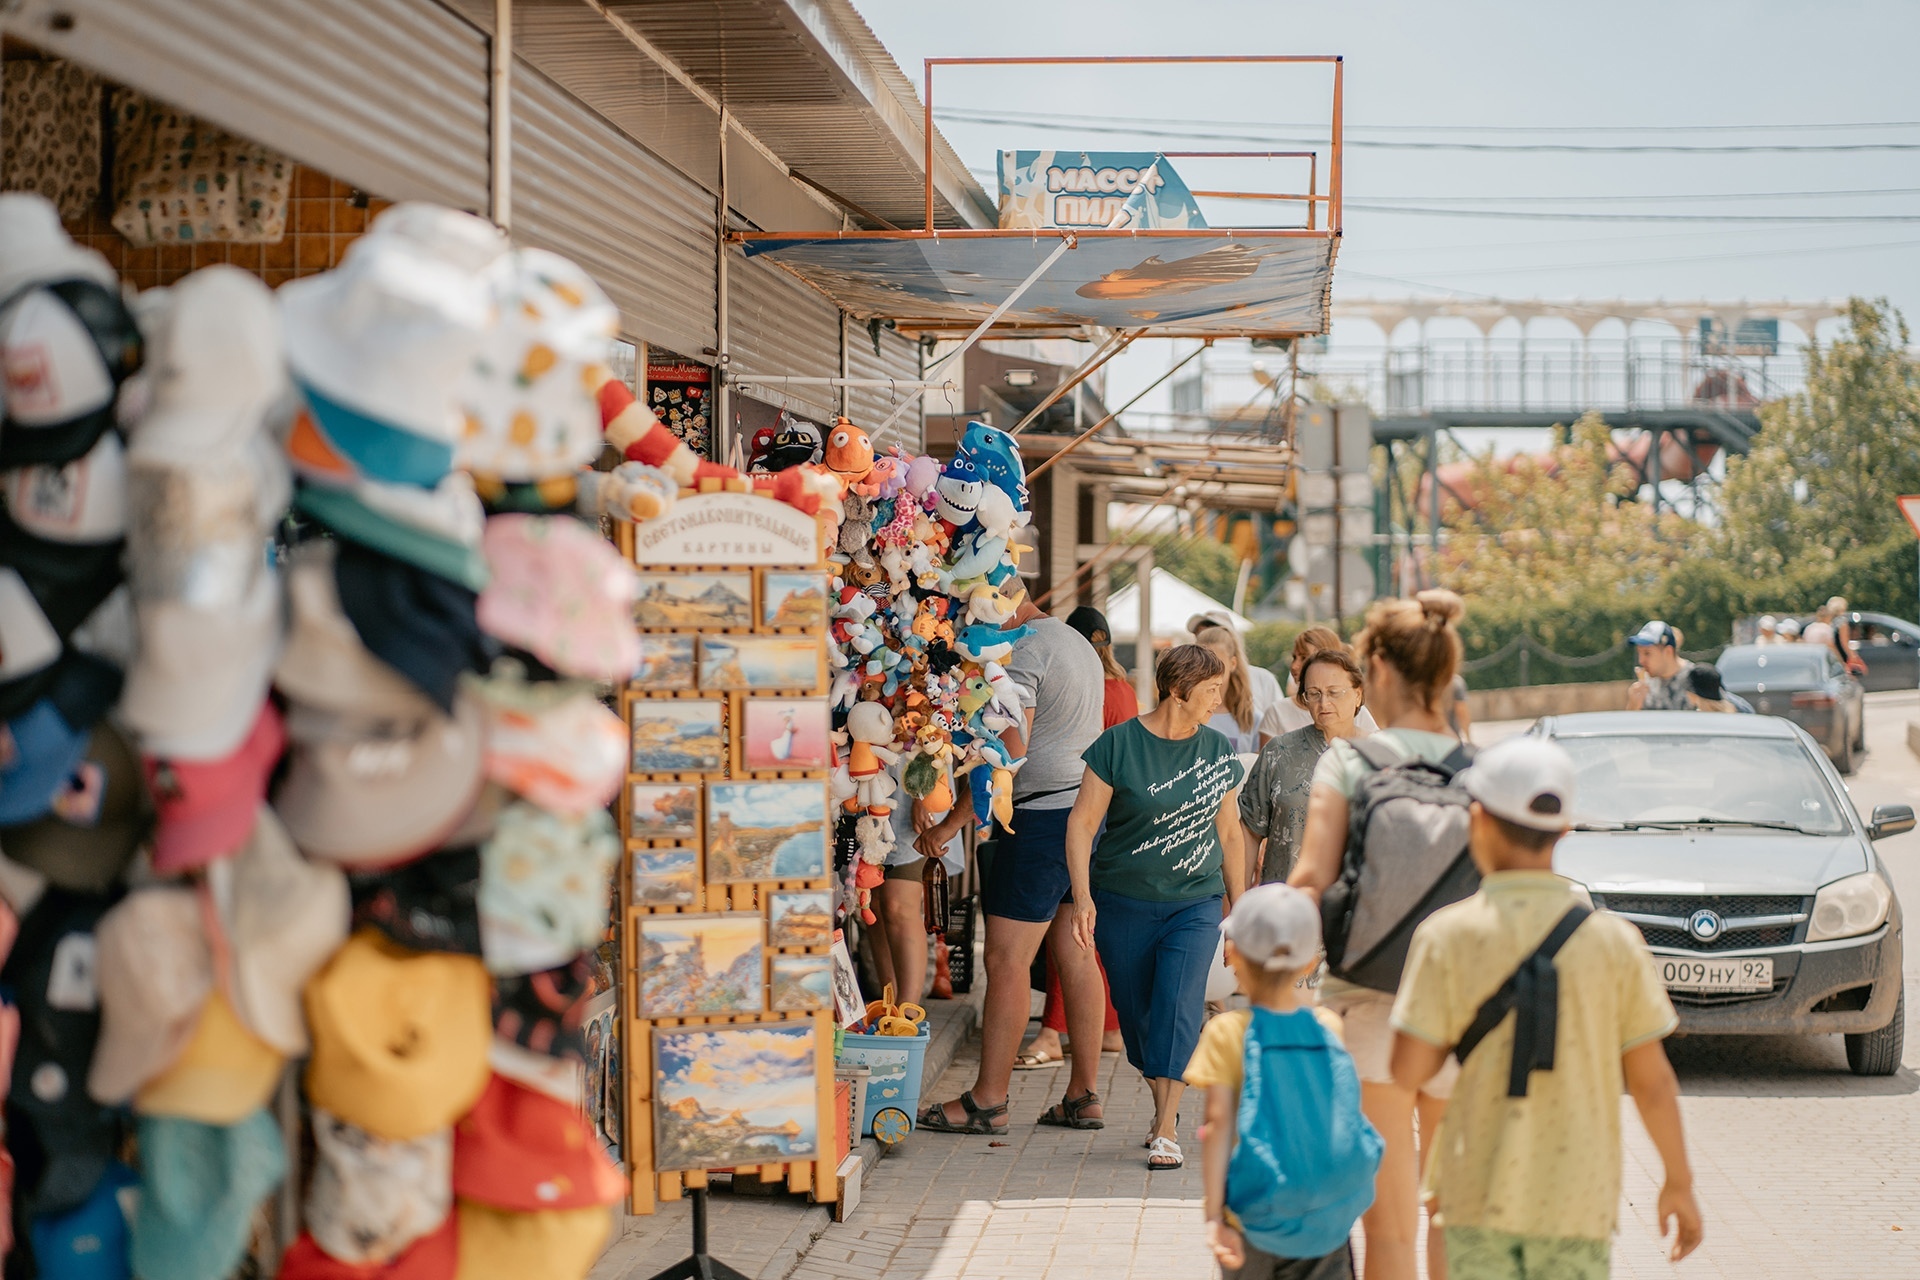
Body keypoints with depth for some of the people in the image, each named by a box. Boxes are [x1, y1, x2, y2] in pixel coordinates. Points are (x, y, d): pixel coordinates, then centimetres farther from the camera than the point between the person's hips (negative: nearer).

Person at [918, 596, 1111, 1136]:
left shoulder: (1020, 653, -12)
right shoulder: (1077, 643, 18)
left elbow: (1009, 751, -20)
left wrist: (951, 822, -17)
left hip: (1044, 812, -10)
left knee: (1006, 960, -5)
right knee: (1075, 955, 11)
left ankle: (988, 1100, -3)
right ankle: (1084, 1095, 12)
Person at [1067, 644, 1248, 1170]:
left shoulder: (1219, 751, 6)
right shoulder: (1119, 744, -6)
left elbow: (1228, 834, 15)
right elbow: (1082, 822, -7)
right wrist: (1082, 896, -18)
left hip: (1195, 904, 1)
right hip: (1123, 904, -1)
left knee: (1179, 1004, -15)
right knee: (1136, 1012, 7)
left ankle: (1167, 1132, -12)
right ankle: (1163, 1106, 29)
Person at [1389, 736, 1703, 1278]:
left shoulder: (1447, 935, -8)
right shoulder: (1614, 941, -5)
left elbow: (1408, 1071, -10)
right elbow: (1651, 1079, -2)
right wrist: (1679, 1182, 10)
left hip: (1477, 1192, 0)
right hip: (1578, 1194, 0)